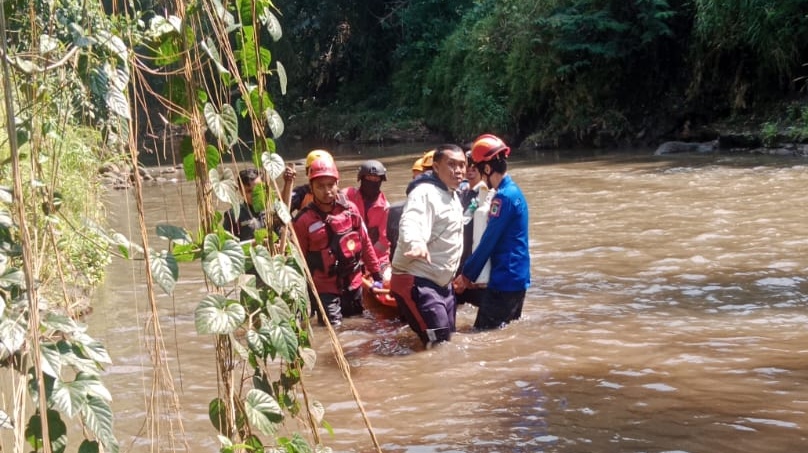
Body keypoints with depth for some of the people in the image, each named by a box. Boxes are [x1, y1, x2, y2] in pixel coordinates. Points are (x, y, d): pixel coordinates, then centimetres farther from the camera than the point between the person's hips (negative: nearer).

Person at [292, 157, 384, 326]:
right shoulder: (303, 220, -13)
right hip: (325, 288, -4)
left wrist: (376, 273, 8)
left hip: (353, 283, 4)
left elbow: (365, 243, 6)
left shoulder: (350, 209, -3)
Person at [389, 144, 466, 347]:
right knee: (437, 343, -17)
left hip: (442, 283, 10)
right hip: (417, 282, -10)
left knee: (447, 340, 14)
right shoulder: (425, 193, -18)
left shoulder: (453, 195, 13)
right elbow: (410, 225, -39)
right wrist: (416, 243, -59)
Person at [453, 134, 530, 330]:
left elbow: (488, 242, -16)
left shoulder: (503, 197, -18)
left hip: (504, 281, -10)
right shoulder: (513, 191, 14)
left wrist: (467, 274, -6)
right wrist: (470, 273, 19)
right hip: (518, 278, 10)